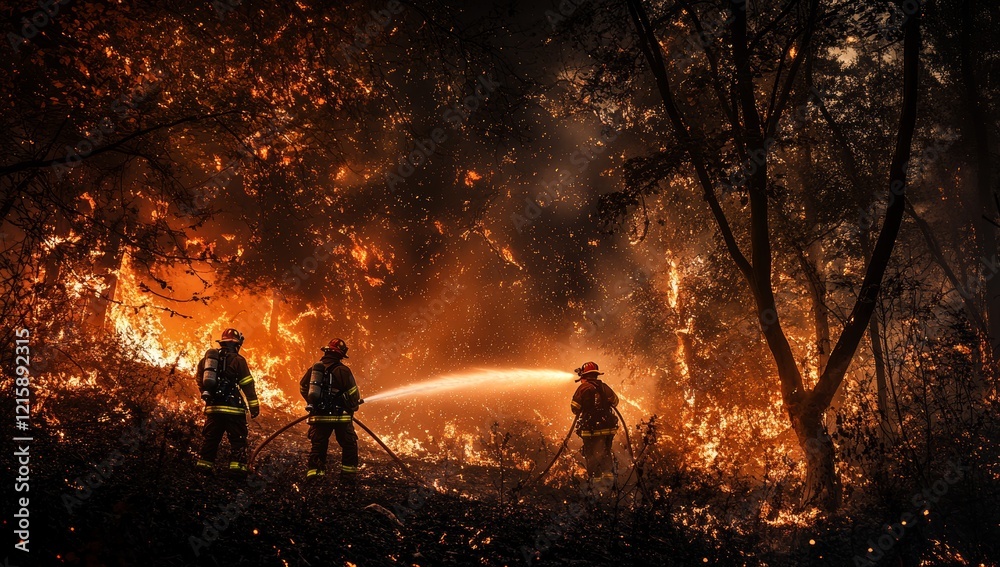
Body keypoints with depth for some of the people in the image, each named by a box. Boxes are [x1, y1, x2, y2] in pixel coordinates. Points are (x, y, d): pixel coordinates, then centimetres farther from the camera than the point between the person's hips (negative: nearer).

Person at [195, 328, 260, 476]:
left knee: (211, 438, 16)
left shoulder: (208, 357, 12)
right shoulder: (237, 360, -5)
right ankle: (237, 467, -10)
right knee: (238, 439, -2)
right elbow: (248, 385, -9)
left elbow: (200, 381, 19)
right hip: (232, 408, -6)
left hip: (212, 407, 6)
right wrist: (254, 406, -6)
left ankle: (203, 465, 15)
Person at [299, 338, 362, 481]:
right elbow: (353, 393, -10)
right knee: (349, 445, 11)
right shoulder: (342, 370, -10)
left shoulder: (314, 368, 6)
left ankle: (313, 473, 6)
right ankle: (349, 474, 10)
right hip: (339, 416, -4)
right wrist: (353, 407, 11)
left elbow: (303, 388, 15)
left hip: (318, 415, 4)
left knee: (318, 446, 14)